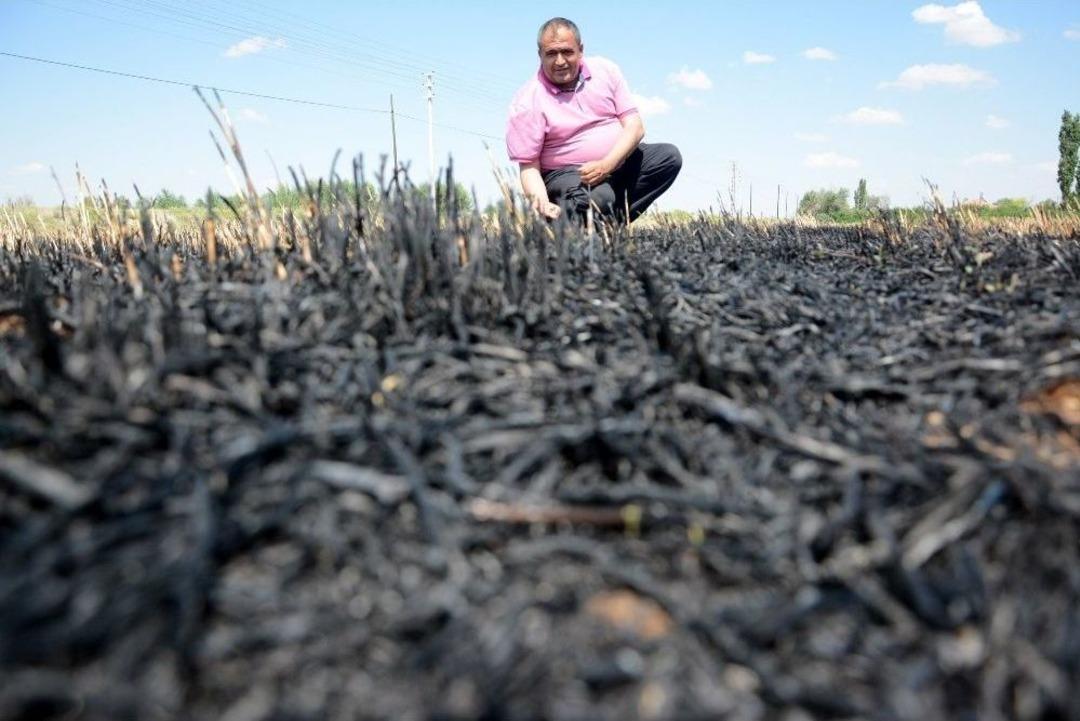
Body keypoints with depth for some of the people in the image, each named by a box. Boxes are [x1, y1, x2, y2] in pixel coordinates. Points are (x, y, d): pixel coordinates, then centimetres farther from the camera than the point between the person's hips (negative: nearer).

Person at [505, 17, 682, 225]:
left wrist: (607, 165, -22)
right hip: (566, 173, -6)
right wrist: (542, 204, -33)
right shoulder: (527, 102, -11)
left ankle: (614, 219, -19)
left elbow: (634, 126, -4)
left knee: (669, 155, -15)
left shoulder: (605, 70, 0)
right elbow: (529, 166, -12)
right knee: (599, 197, -38)